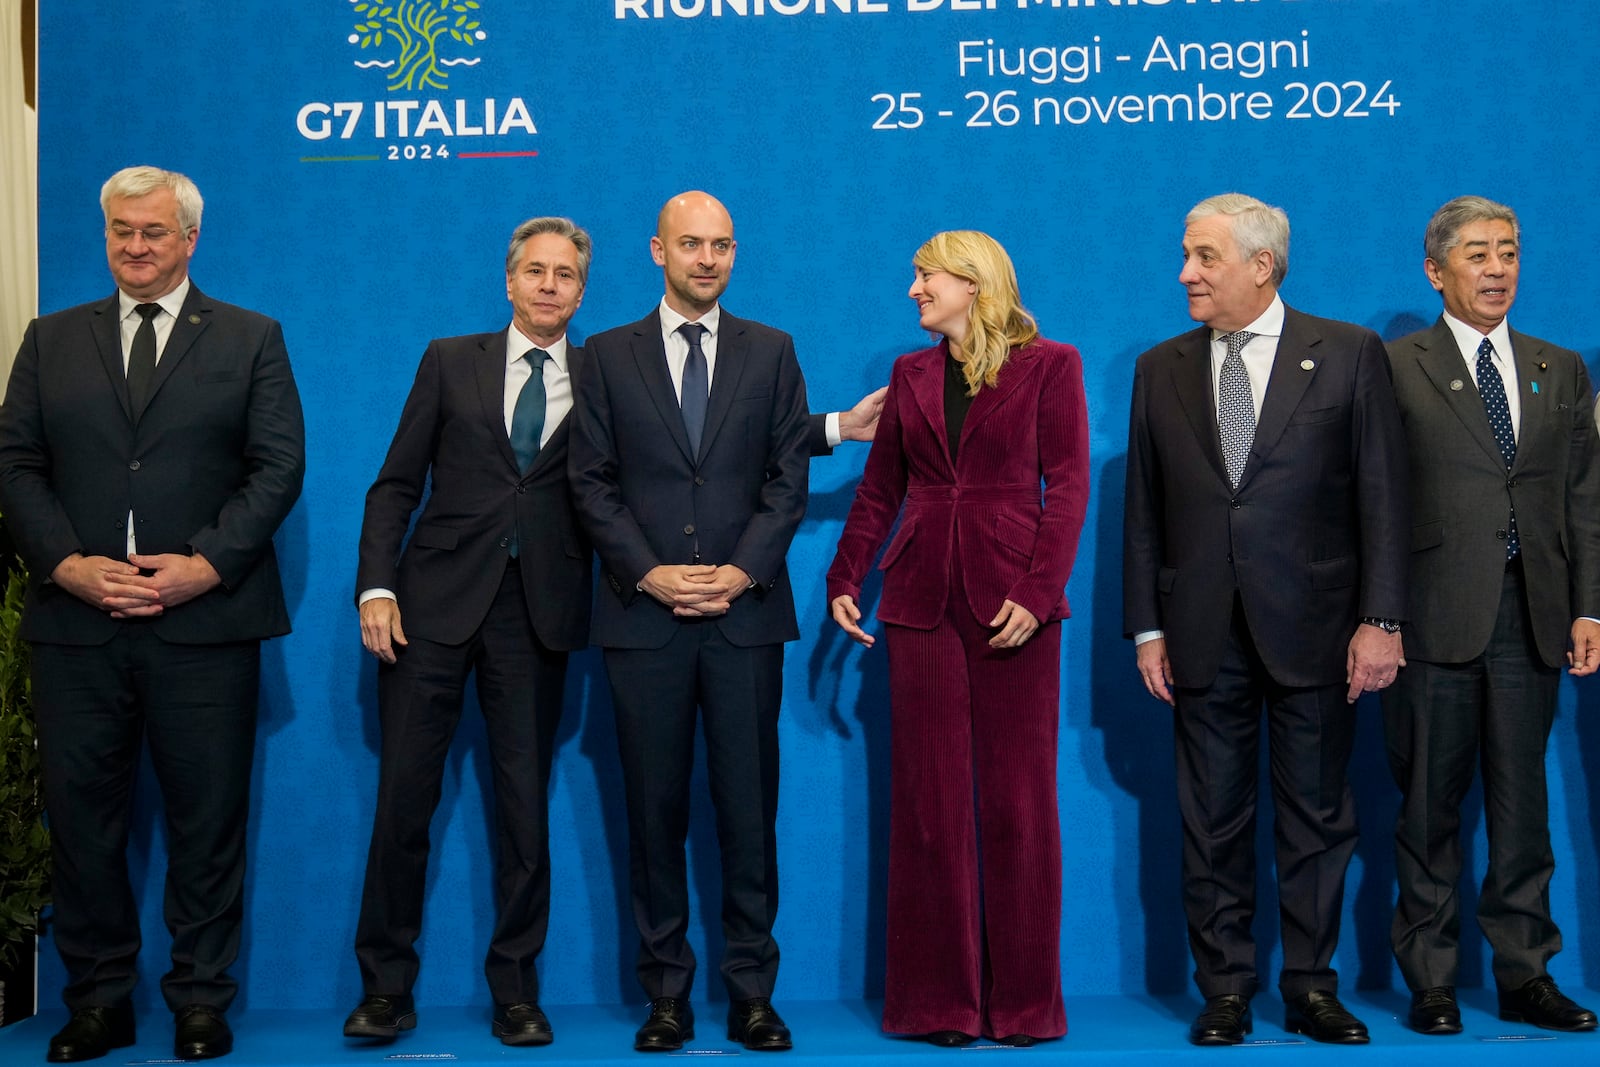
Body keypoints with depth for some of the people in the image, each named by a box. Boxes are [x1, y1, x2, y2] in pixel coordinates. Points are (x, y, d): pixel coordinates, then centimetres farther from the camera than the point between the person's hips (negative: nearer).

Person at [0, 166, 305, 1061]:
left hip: (205, 622, -2)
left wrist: (204, 565, -12)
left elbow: (278, 467, 0)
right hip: (77, 623, 2)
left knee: (207, 820, 3)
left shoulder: (250, 340, 8)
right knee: (82, 817, 7)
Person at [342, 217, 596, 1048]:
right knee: (403, 797, 1)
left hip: (537, 613, 0)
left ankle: (516, 989, 16)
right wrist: (376, 587, -3)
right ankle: (387, 986, 13)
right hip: (435, 602, 0)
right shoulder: (451, 362, 9)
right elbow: (396, 484, 6)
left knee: (525, 803, 4)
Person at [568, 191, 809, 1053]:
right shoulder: (608, 357, 8)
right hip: (643, 617, 0)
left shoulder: (770, 352, 9)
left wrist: (742, 571, -8)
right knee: (655, 810, 4)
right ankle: (667, 992, 13)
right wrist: (648, 573, -8)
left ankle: (752, 992, 10)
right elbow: (592, 482, 3)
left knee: (749, 808, 2)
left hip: (746, 613, 0)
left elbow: (788, 475, 4)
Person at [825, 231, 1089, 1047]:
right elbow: (879, 489, 14)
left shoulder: (1050, 366, 1)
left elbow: (1067, 487, -5)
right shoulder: (912, 374, 13)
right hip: (921, 601, 3)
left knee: (1017, 800, 2)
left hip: (1013, 602, -3)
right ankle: (939, 998, 14)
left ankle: (1023, 996, 14)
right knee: (930, 801, 5)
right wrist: (844, 579, 4)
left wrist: (1038, 592, -15)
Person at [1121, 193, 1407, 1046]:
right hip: (1204, 637, 2)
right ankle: (1225, 990, 18)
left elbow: (1382, 495, -2)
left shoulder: (1348, 354, 0)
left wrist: (1380, 619, -8)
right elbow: (1143, 511, 8)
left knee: (1317, 818, 7)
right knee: (1212, 823, 7)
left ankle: (1310, 987, 19)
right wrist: (1146, 628, 3)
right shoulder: (1161, 369, 8)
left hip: (1313, 630, -2)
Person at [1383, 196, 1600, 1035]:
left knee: (1521, 800, 8)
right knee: (1431, 801, 4)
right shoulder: (1395, 369, 1)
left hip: (1532, 617, 4)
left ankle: (1524, 975, 18)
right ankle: (1430, 980, 14)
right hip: (1437, 616, -3)